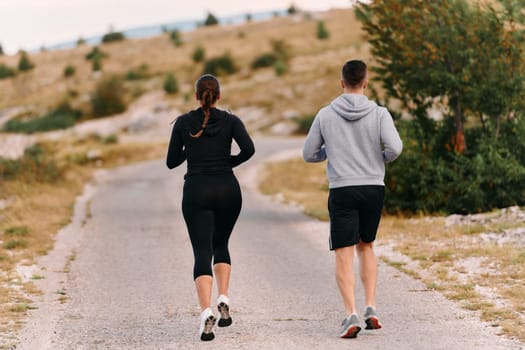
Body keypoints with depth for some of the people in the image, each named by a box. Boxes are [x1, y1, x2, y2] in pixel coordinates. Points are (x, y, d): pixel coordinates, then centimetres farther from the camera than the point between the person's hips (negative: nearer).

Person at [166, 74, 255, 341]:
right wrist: (230, 162, 7)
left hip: (196, 191, -1)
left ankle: (206, 313, -25)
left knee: (202, 254, -4)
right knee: (221, 245, 24)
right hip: (228, 189, 1)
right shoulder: (230, 121, 4)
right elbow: (248, 149, -12)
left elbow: (172, 162, 9)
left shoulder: (183, 123, 5)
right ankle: (223, 300, 5)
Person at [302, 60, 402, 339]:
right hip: (374, 188, 1)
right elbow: (395, 147, -15)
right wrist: (382, 158, 7)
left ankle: (351, 314, -14)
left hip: (342, 190, -1)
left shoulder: (325, 115, 1)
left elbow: (309, 154, 7)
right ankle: (371, 308, 11)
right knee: (366, 247, 20)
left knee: (344, 254, -1)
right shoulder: (379, 114, -2)